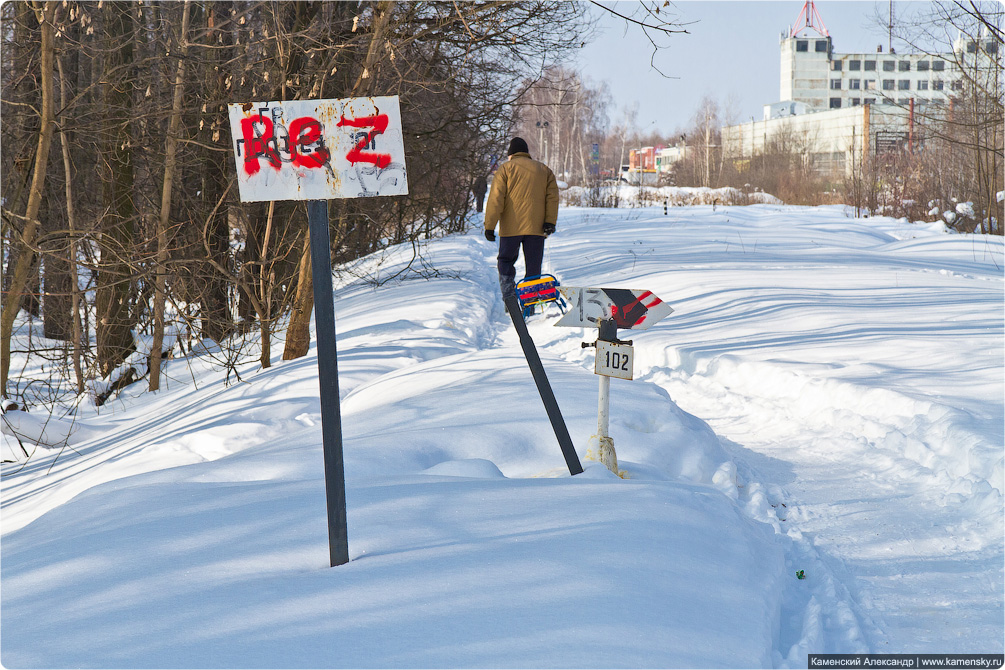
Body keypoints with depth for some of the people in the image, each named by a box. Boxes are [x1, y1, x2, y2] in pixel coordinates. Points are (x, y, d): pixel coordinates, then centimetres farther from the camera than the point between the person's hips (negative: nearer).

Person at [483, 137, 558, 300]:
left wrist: (489, 226, -5)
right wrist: (550, 222, -2)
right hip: (536, 227, 2)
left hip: (511, 227, -2)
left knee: (506, 261, 10)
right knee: (533, 266, 8)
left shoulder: (505, 168, 3)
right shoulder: (544, 170, 14)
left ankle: (509, 295, -7)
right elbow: (552, 197, 3)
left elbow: (495, 199, -4)